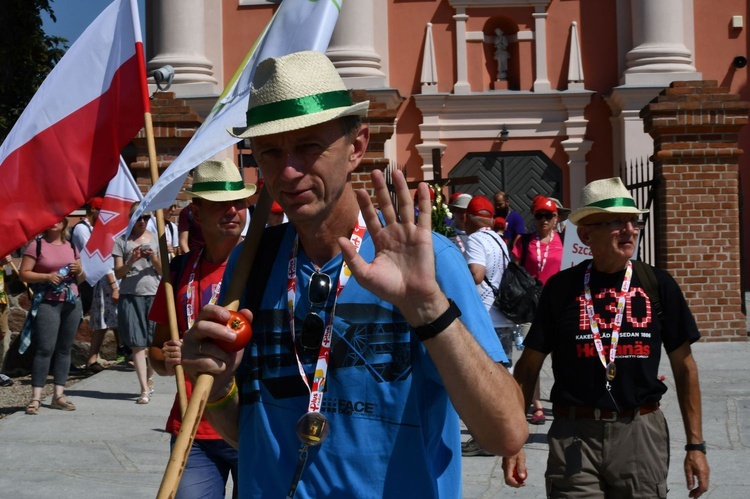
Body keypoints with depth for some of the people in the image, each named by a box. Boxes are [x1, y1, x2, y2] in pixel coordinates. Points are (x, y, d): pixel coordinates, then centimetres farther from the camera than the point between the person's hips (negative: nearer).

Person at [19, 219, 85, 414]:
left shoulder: (71, 247, 14)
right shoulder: (37, 245, 0)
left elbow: (81, 279, 20)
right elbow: (23, 274, -5)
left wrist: (79, 271, -2)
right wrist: (47, 276, -17)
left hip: (72, 303, 5)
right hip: (47, 303, -5)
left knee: (65, 348, 5)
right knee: (45, 348, -10)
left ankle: (58, 395, 10)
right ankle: (36, 397, -8)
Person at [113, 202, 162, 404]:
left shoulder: (155, 239, 9)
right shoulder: (122, 240, 5)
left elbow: (162, 271, 7)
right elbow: (118, 273, 2)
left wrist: (153, 258, -11)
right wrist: (131, 261, -15)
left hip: (153, 295, 1)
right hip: (130, 296, -1)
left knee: (155, 341, 3)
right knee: (137, 344, -5)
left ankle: (149, 378, 28)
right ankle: (144, 390, -4)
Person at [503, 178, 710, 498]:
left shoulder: (658, 285, 1)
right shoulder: (561, 288, -1)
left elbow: (684, 366, 6)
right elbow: (529, 366, 3)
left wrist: (695, 445, 4)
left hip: (642, 434, 1)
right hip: (574, 435, -1)